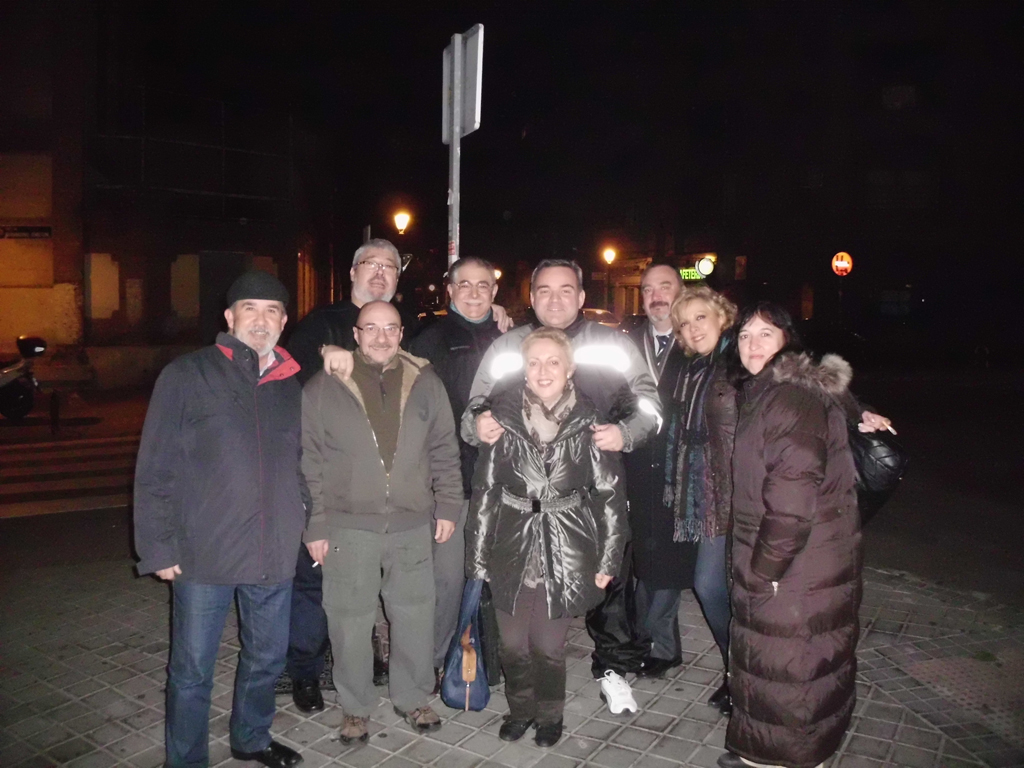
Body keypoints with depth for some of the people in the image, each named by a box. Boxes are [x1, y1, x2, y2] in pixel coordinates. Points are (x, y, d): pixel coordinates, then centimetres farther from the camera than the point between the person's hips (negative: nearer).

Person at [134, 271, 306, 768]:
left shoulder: (290, 385, 9)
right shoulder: (187, 376, -5)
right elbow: (154, 470, -6)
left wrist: (312, 524, 10)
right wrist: (159, 546, -9)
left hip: (274, 555, 5)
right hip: (204, 554, -4)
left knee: (267, 658, 19)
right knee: (192, 670, 9)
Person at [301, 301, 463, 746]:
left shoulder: (425, 384, 4)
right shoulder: (323, 388, -2)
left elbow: (444, 452, 8)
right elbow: (309, 463, -2)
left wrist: (447, 506, 4)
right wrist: (315, 525, -4)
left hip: (412, 525, 2)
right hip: (348, 527, -1)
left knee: (415, 617, 13)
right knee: (350, 621, 9)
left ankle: (412, 698, 35)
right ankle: (355, 708, 30)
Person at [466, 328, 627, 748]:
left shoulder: (588, 421, -7)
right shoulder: (504, 415, -4)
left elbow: (609, 493, -2)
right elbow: (485, 488, 0)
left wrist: (608, 559, -1)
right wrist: (478, 553, 2)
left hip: (565, 551, -1)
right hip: (512, 547, 2)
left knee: (548, 645, 6)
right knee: (512, 642, 11)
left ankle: (549, 715, 36)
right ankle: (520, 709, 40)